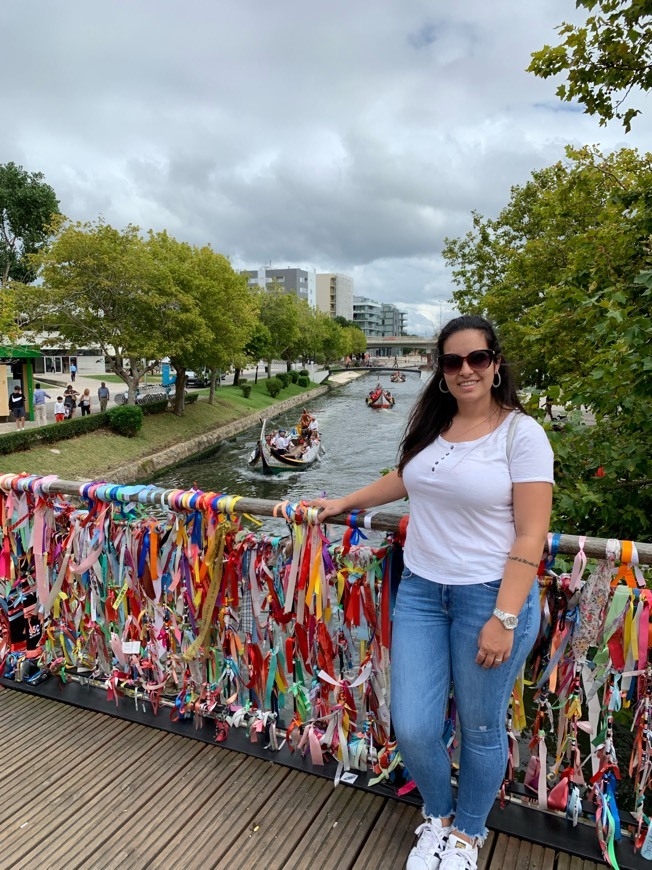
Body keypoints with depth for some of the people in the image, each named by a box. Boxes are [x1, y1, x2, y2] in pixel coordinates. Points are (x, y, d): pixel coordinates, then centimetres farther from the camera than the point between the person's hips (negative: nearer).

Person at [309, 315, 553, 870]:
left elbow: (531, 534, -13)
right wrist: (344, 503, 25)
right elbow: (406, 477, 24)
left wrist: (503, 619, -17)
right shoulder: (430, 423, 5)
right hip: (421, 591, 5)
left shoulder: (521, 433, -11)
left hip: (490, 594, -4)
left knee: (481, 730, 12)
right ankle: (438, 816, 39)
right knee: (412, 729, 5)